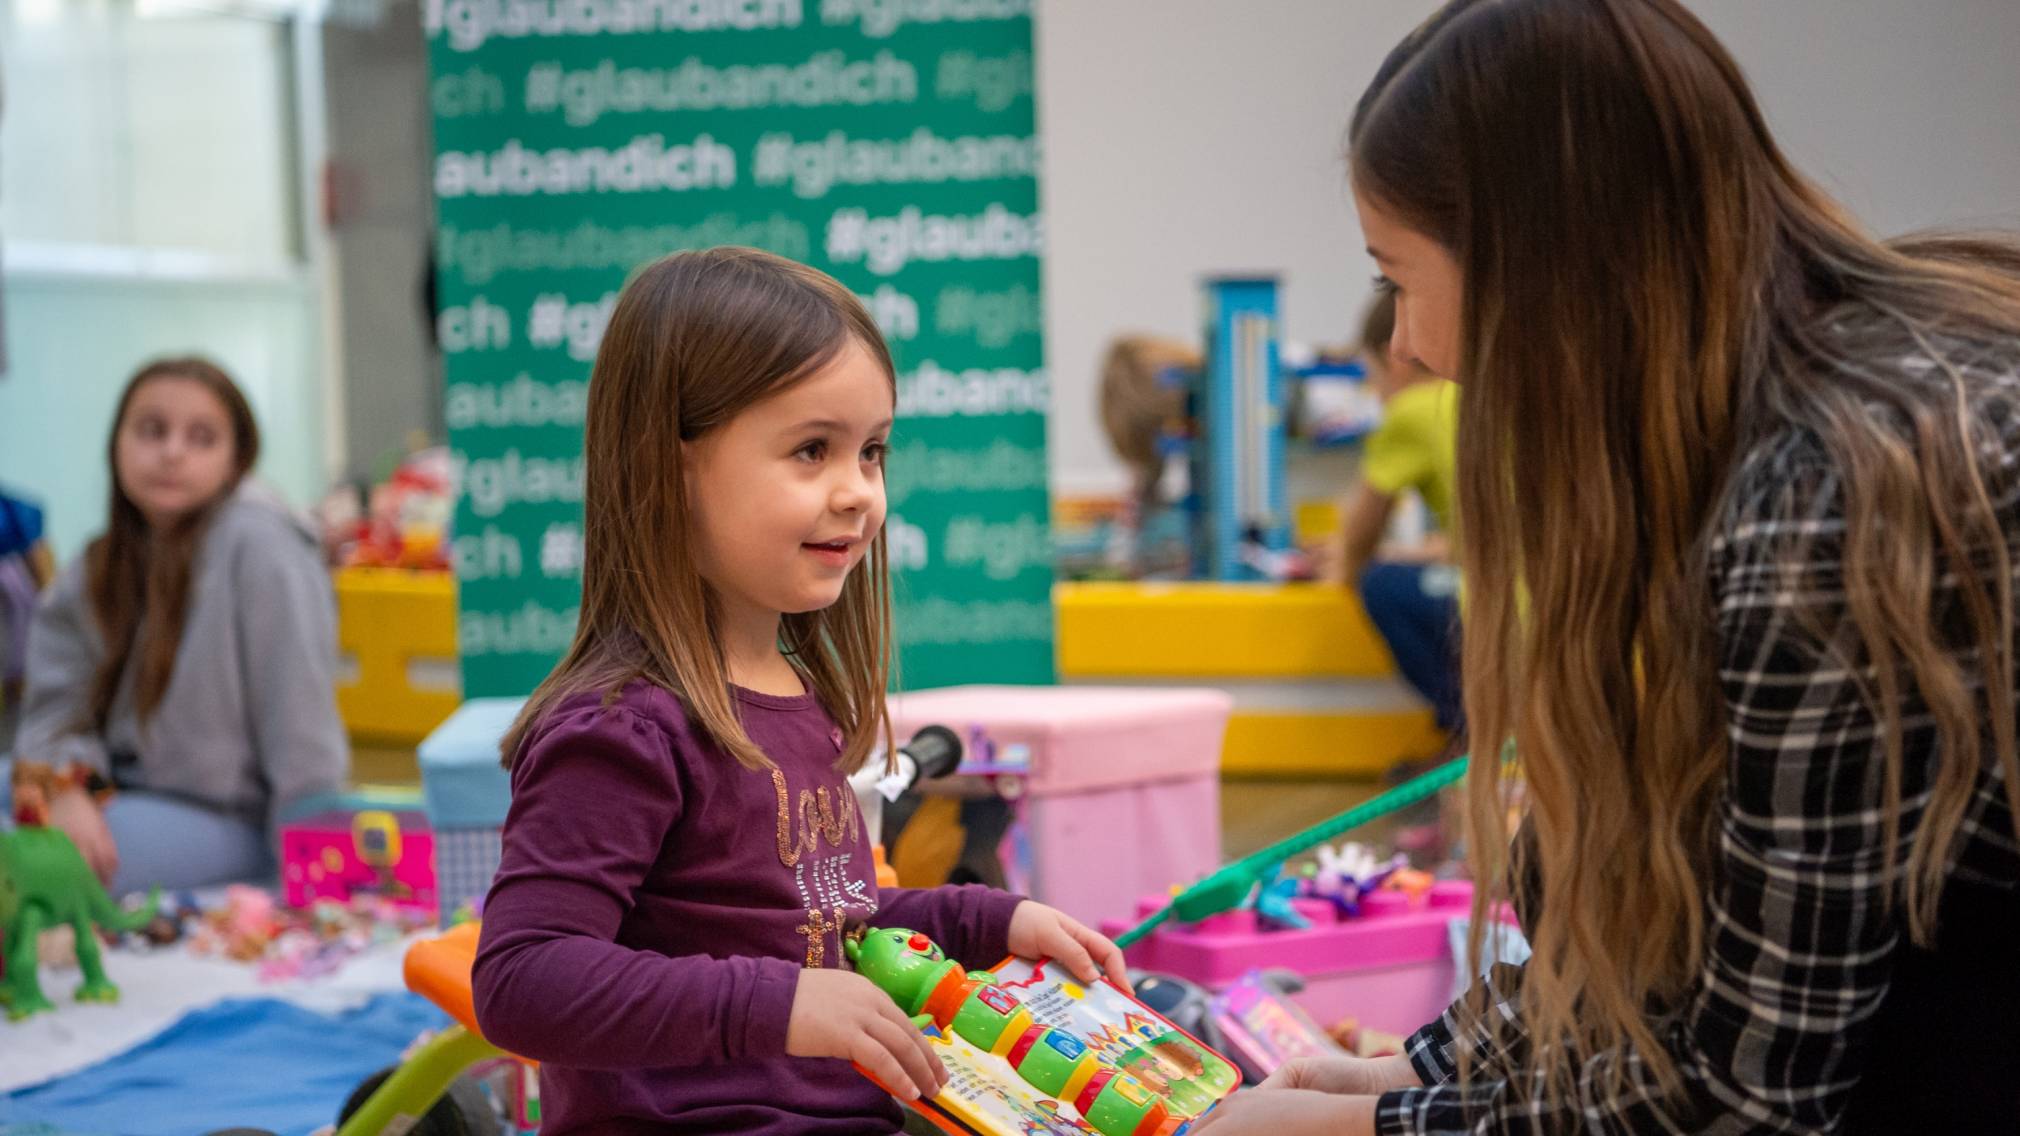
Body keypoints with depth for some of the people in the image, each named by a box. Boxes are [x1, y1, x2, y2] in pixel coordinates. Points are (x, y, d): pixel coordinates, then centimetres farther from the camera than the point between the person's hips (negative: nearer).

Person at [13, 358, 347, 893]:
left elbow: (299, 715, -16)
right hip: (124, 790, 7)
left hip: (229, 820, -7)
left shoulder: (257, 543, -14)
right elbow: (57, 703, 0)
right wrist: (64, 792, -22)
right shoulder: (93, 572, 7)